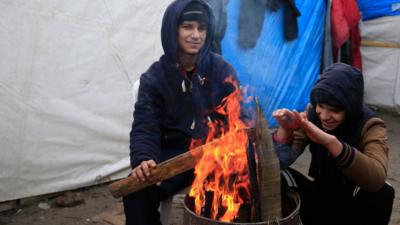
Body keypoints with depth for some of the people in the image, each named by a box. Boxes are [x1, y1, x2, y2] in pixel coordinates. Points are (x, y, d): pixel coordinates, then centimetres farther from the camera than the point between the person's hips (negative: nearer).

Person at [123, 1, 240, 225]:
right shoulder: (154, 76, 1)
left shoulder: (223, 70, 3)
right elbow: (145, 126, -6)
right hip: (174, 153, 0)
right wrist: (142, 159, -28)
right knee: (137, 191, -27)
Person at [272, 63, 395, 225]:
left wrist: (330, 141, -52)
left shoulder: (370, 126, -21)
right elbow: (282, 161, -19)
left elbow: (377, 179, -41)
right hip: (319, 196, 2)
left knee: (383, 193, -33)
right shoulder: (312, 113, -12)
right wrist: (285, 129, -38)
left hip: (353, 204, -2)